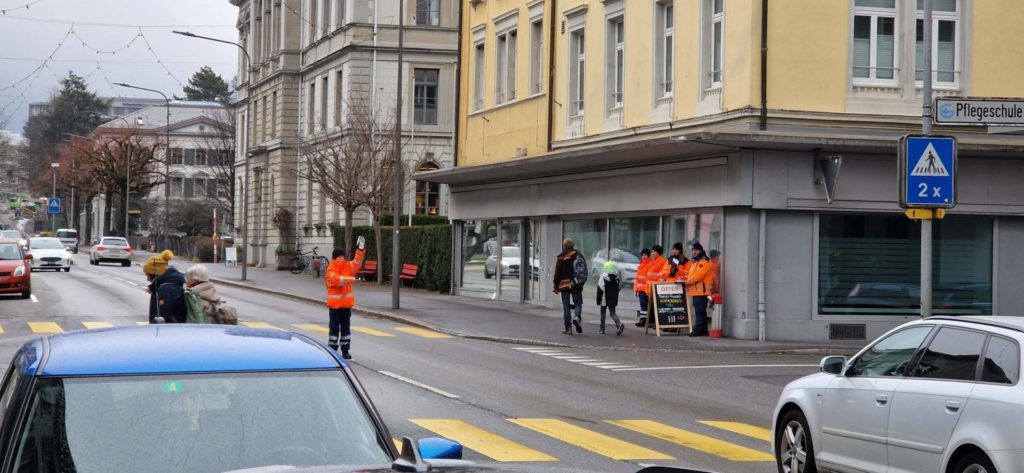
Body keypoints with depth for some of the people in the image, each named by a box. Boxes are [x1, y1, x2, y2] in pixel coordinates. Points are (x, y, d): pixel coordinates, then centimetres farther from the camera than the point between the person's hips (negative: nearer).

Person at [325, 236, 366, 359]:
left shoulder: (347, 266, 9)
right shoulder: (331, 269, -12)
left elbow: (357, 263, 2)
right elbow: (335, 279, -27)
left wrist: (360, 249, -6)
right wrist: (349, 279, -29)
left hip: (346, 303, 6)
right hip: (334, 303, -6)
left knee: (346, 327, 10)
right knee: (334, 327, -2)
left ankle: (345, 350, 17)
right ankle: (332, 350, 2)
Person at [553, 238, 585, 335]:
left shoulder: (561, 258, -3)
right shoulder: (579, 256, 3)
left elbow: (557, 273, -2)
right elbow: (585, 271, 8)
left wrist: (556, 286, 3)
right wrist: (582, 282, 19)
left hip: (564, 285, -1)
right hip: (577, 286, 1)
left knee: (566, 306, 3)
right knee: (578, 303, 10)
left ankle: (568, 328, 0)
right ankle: (577, 317, -21)